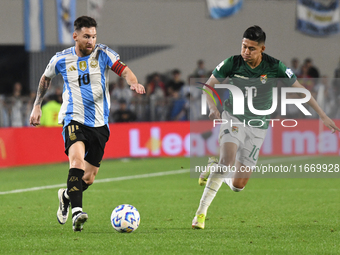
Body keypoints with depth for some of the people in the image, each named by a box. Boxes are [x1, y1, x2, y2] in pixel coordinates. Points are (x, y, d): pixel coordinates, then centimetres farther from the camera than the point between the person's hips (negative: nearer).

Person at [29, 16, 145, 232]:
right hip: (74, 119, -2)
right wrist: (37, 106, 19)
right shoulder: (61, 59, 0)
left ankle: (66, 196, 39)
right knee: (77, 158, -30)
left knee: (89, 178, 7)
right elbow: (46, 79, 20)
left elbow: (123, 69, -17)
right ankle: (77, 211, -37)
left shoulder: (103, 54, -2)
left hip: (99, 123, 2)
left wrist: (133, 82, -38)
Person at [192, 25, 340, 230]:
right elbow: (208, 86, -4)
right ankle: (201, 212, -21)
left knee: (237, 185, -1)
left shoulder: (274, 67, -14)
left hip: (257, 127, 1)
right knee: (227, 161, -30)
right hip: (233, 119, -1)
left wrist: (323, 116, -4)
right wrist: (213, 108, -24)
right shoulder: (233, 63, -13)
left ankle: (214, 169, 33)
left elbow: (300, 90, -4)